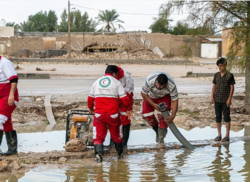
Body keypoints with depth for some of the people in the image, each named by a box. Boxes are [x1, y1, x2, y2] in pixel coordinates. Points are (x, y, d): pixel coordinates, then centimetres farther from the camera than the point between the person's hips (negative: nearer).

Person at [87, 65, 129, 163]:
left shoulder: (96, 82, 12)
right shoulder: (116, 82, 2)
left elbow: (90, 98, 18)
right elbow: (124, 98, -2)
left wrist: (90, 108, 36)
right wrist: (127, 105, 18)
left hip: (99, 113, 2)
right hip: (113, 113, -1)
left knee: (98, 135, 3)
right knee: (116, 135, 16)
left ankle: (98, 154, -16)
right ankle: (120, 154, 28)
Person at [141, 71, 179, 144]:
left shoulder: (172, 86, -39)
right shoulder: (150, 81, -42)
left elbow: (174, 101, -26)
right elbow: (143, 93, -24)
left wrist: (173, 115, -33)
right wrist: (153, 104, -26)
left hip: (164, 96, -1)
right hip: (151, 95, 1)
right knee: (146, 114, -9)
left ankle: (161, 138, -9)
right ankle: (156, 128, 20)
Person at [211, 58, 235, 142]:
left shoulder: (230, 75, -4)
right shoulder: (216, 75, 8)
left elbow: (232, 87, -5)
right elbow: (214, 86, 13)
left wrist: (229, 99, -11)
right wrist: (212, 97, 4)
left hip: (226, 100, -4)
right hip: (217, 99, 4)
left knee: (226, 117, -1)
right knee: (218, 117, 7)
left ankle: (227, 136, 3)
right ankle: (219, 135, 14)